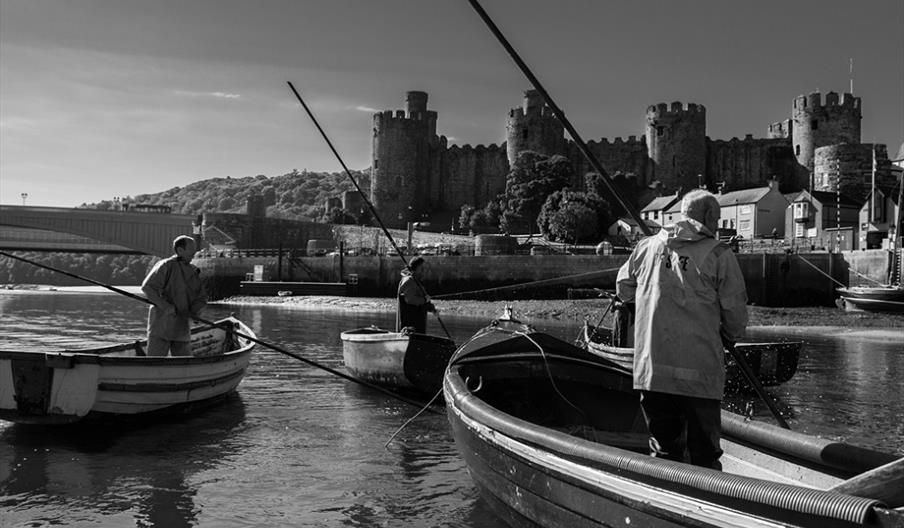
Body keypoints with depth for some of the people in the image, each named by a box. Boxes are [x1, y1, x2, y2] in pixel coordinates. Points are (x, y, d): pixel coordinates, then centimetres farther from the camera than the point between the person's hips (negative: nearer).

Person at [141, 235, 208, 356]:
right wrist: (165, 306, -22)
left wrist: (195, 312, -7)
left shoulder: (193, 272, 14)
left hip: (181, 328, 6)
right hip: (161, 326, -6)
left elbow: (201, 298, 15)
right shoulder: (166, 265, -6)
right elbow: (147, 287, -14)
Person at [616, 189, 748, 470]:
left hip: (651, 370, 3)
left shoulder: (647, 247, 8)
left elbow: (623, 289, 19)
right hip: (700, 371, -3)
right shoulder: (719, 255, -2)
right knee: (704, 454, 6)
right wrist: (729, 337, 19)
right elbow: (735, 312, -1)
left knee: (664, 451, 13)